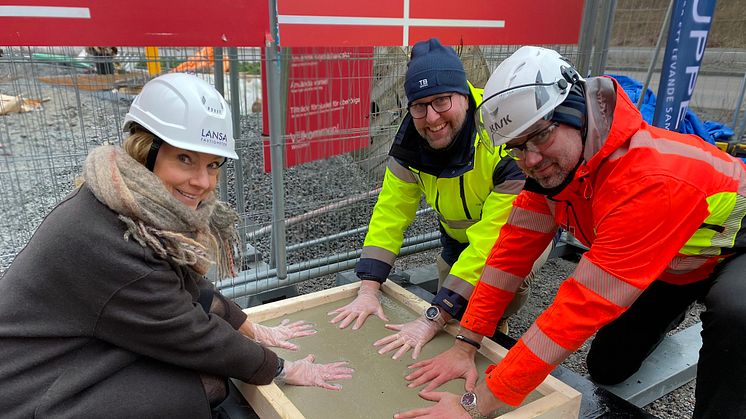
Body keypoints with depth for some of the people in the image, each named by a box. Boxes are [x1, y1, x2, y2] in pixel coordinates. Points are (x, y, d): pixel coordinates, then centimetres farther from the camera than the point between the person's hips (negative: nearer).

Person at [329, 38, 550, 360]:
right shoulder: (412, 139, -22)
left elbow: (494, 239, -42)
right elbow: (390, 212, -18)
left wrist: (432, 319, -42)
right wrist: (368, 289, -26)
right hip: (459, 234, 5)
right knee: (451, 310, 5)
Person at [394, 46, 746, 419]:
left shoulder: (650, 182, -43)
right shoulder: (551, 164, -20)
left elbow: (583, 305, -45)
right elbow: (513, 251, -17)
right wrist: (466, 344, -19)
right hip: (661, 265, 6)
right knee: (606, 369, 8)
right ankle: (659, 316, 39)